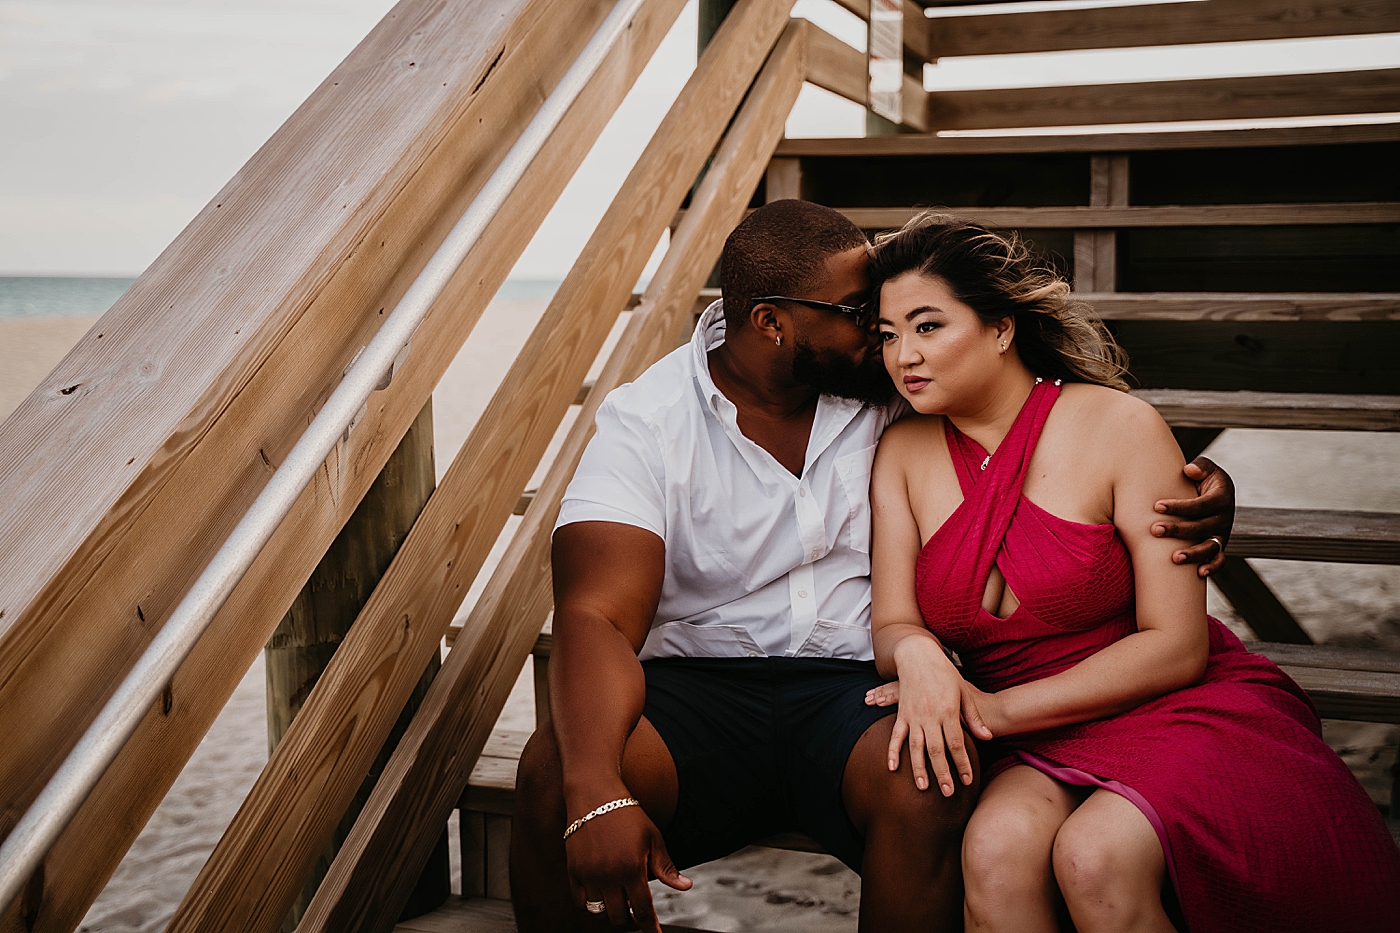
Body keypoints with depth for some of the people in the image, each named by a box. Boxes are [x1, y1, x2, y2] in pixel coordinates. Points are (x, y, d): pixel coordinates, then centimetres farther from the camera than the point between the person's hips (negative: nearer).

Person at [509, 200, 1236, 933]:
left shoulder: (896, 391, 3)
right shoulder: (646, 425, -6)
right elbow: (598, 619, -18)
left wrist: (1199, 494, -9)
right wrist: (597, 794, -36)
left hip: (859, 685, 1)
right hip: (695, 683, -1)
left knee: (929, 786, -33)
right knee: (554, 775, -30)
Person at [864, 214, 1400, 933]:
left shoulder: (1119, 427, -8)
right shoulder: (903, 453, 5)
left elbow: (1176, 645, -11)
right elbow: (891, 627, 1)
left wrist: (1000, 708, -17)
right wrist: (917, 654, -25)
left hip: (1178, 712, -2)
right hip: (1038, 750, 3)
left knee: (1095, 854, -32)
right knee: (995, 849, -32)